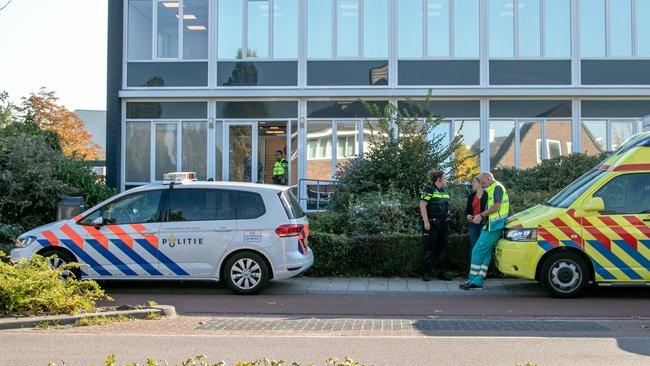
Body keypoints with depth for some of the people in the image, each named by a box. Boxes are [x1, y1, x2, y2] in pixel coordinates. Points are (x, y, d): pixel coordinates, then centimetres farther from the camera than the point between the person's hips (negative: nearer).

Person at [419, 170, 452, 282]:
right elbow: (422, 205, -14)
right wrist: (426, 222, -19)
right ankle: (426, 273, 2)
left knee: (442, 247, 10)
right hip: (431, 224, -8)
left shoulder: (444, 192, 16)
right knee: (429, 248, -3)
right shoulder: (429, 190, -8)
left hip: (443, 224, 8)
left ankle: (441, 272, 17)